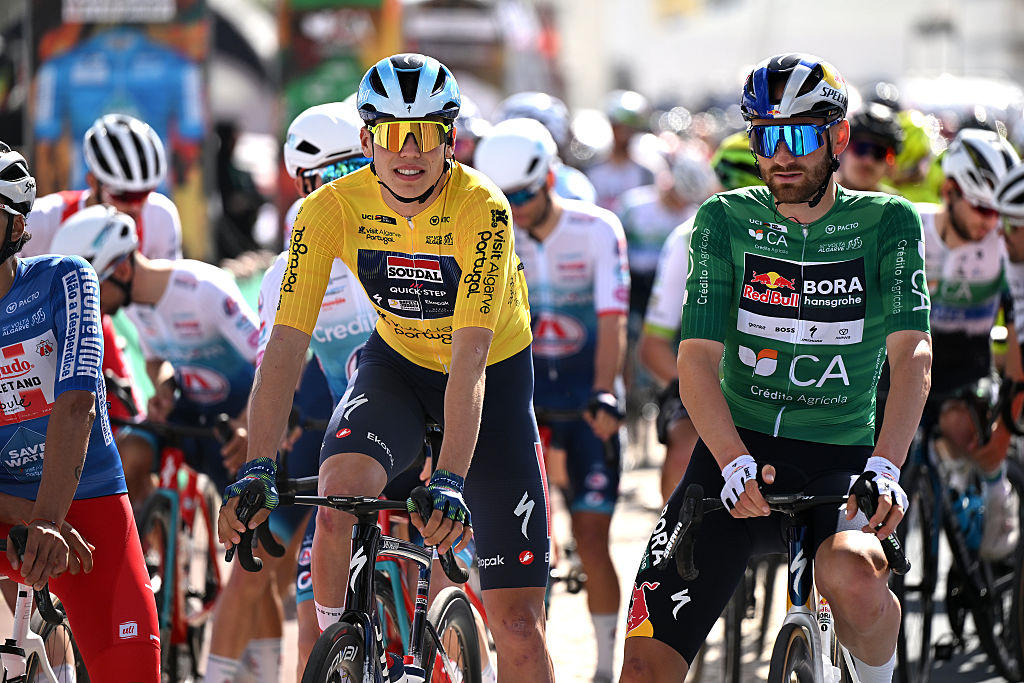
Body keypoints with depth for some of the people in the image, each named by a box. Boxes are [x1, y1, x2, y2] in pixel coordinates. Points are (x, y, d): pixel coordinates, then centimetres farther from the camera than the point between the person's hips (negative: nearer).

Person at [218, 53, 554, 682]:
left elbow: (469, 358, -37)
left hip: (496, 376, -2)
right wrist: (259, 466, -37)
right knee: (340, 488, -31)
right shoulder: (333, 208, -21)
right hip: (396, 365, 2)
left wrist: (450, 480, -47)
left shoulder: (481, 210, -29)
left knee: (517, 622, -7)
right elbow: (287, 343, -25)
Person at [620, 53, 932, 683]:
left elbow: (912, 353, -14)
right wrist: (735, 464, -26)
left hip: (841, 463, -1)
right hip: (738, 449, 1)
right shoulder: (726, 220, 2)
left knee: (853, 579, -35)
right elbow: (698, 358, -8)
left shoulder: (886, 223, -1)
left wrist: (885, 467, -31)